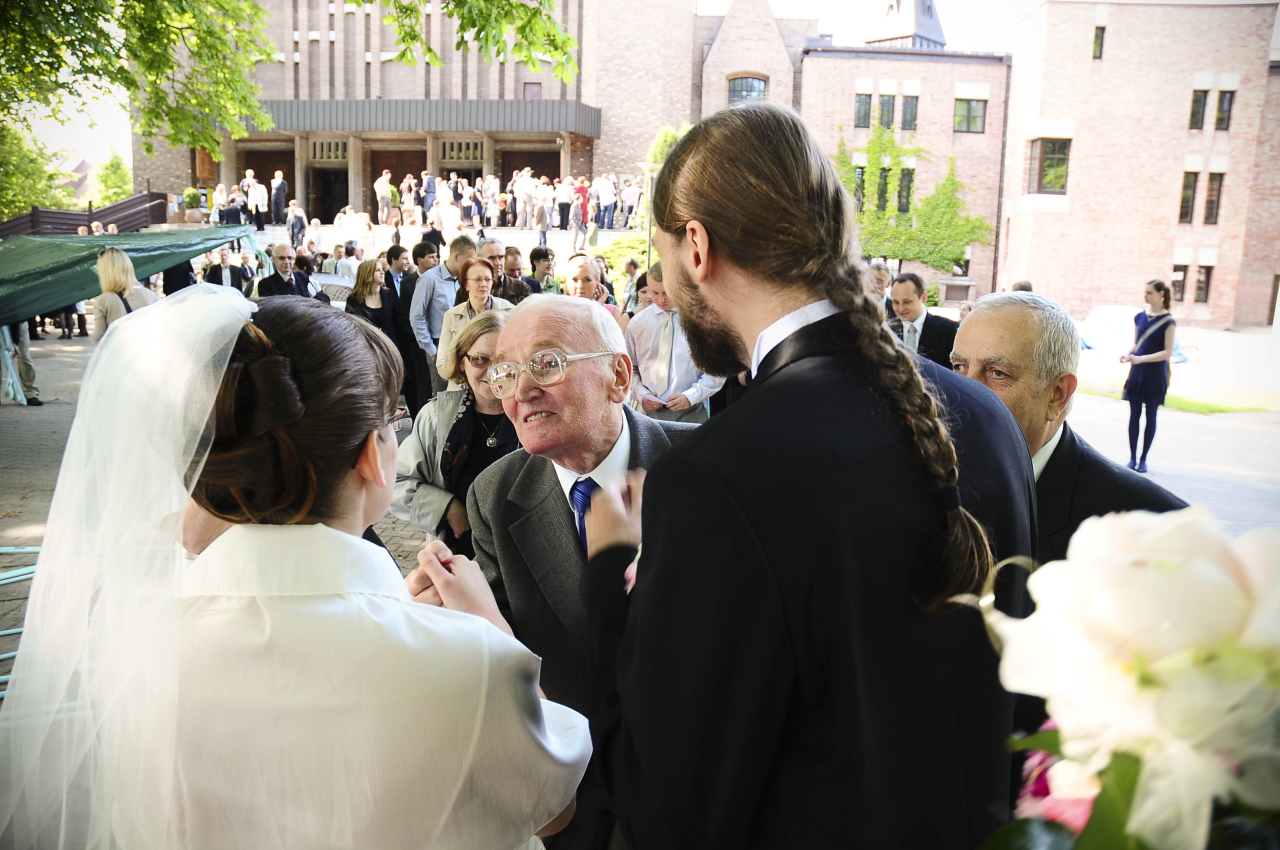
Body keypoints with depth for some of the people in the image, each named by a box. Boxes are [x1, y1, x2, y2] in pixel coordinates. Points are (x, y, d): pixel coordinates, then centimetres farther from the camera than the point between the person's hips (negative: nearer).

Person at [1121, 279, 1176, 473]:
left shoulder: (1168, 322, -8)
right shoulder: (1139, 317, 7)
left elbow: (1168, 352, -12)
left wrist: (1140, 359, -21)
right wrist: (1128, 355, -5)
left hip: (1155, 375, -4)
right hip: (1137, 373, 4)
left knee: (1150, 416, 4)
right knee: (1134, 415, 5)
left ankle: (1143, 459, 11)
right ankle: (1132, 458, 11)